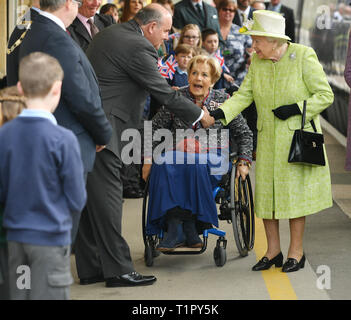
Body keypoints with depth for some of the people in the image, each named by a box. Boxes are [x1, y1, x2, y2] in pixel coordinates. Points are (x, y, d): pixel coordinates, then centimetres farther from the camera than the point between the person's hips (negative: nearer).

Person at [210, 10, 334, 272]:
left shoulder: (303, 56, -13)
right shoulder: (257, 61, 2)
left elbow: (325, 95, -10)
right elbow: (244, 94, -1)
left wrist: (295, 108, -20)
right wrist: (221, 113, -16)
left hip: (298, 135, -5)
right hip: (268, 139, 5)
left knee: (294, 191, 0)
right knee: (266, 191, 5)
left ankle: (296, 251, 12)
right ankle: (273, 251, 17)